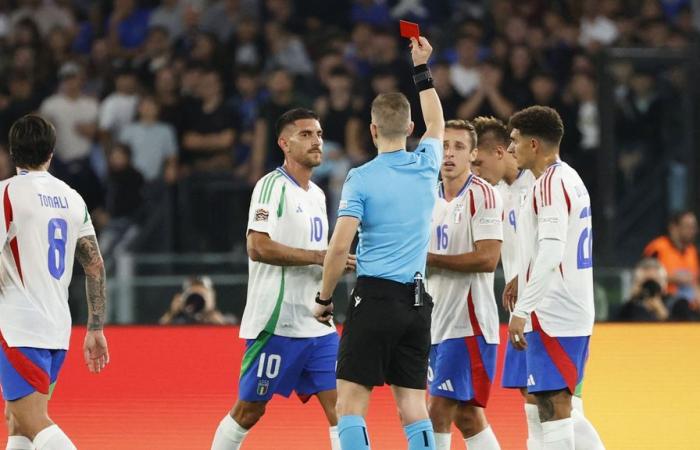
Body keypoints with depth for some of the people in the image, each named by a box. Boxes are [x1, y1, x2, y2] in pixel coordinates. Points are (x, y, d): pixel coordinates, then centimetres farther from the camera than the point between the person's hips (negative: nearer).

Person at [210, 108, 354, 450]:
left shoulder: (317, 194, 17)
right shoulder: (273, 185, -9)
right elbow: (258, 247, -20)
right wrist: (319, 256, -21)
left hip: (317, 324, 8)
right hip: (277, 322, -8)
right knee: (249, 410, 0)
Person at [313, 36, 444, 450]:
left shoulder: (362, 178, -7)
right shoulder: (426, 167, 7)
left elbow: (340, 246, -13)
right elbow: (437, 126, 30)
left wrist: (325, 298, -1)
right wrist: (422, 70, 37)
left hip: (375, 296, -5)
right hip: (416, 302, 5)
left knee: (351, 403, -4)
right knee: (413, 405, 6)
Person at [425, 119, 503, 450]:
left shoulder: (482, 195, -10)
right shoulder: (431, 197, 15)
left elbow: (487, 258, -19)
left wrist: (431, 259, -15)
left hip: (467, 321, -8)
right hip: (438, 321, 8)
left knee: (438, 411, -12)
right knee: (466, 415, 11)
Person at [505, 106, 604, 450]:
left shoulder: (550, 183, -14)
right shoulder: (569, 178, 16)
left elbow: (551, 252, -25)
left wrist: (522, 310, -26)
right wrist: (524, 279, 29)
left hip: (553, 314, -10)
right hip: (576, 311, 10)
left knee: (554, 408, -9)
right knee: (558, 408, 14)